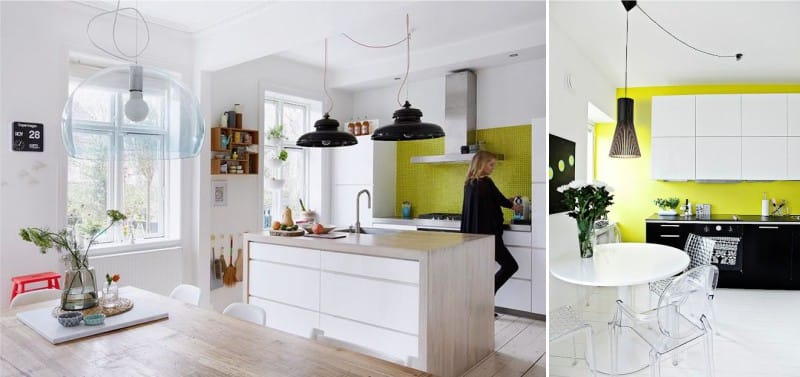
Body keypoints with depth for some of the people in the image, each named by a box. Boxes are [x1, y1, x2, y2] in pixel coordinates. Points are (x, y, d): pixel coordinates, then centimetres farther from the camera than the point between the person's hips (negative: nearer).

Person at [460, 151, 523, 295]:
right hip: (487, 233, -8)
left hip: (473, 233, 9)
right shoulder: (486, 182, -13)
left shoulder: (469, 183, 11)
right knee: (511, 266, 0)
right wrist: (514, 206, 20)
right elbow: (500, 199, 0)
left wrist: (507, 202, 23)